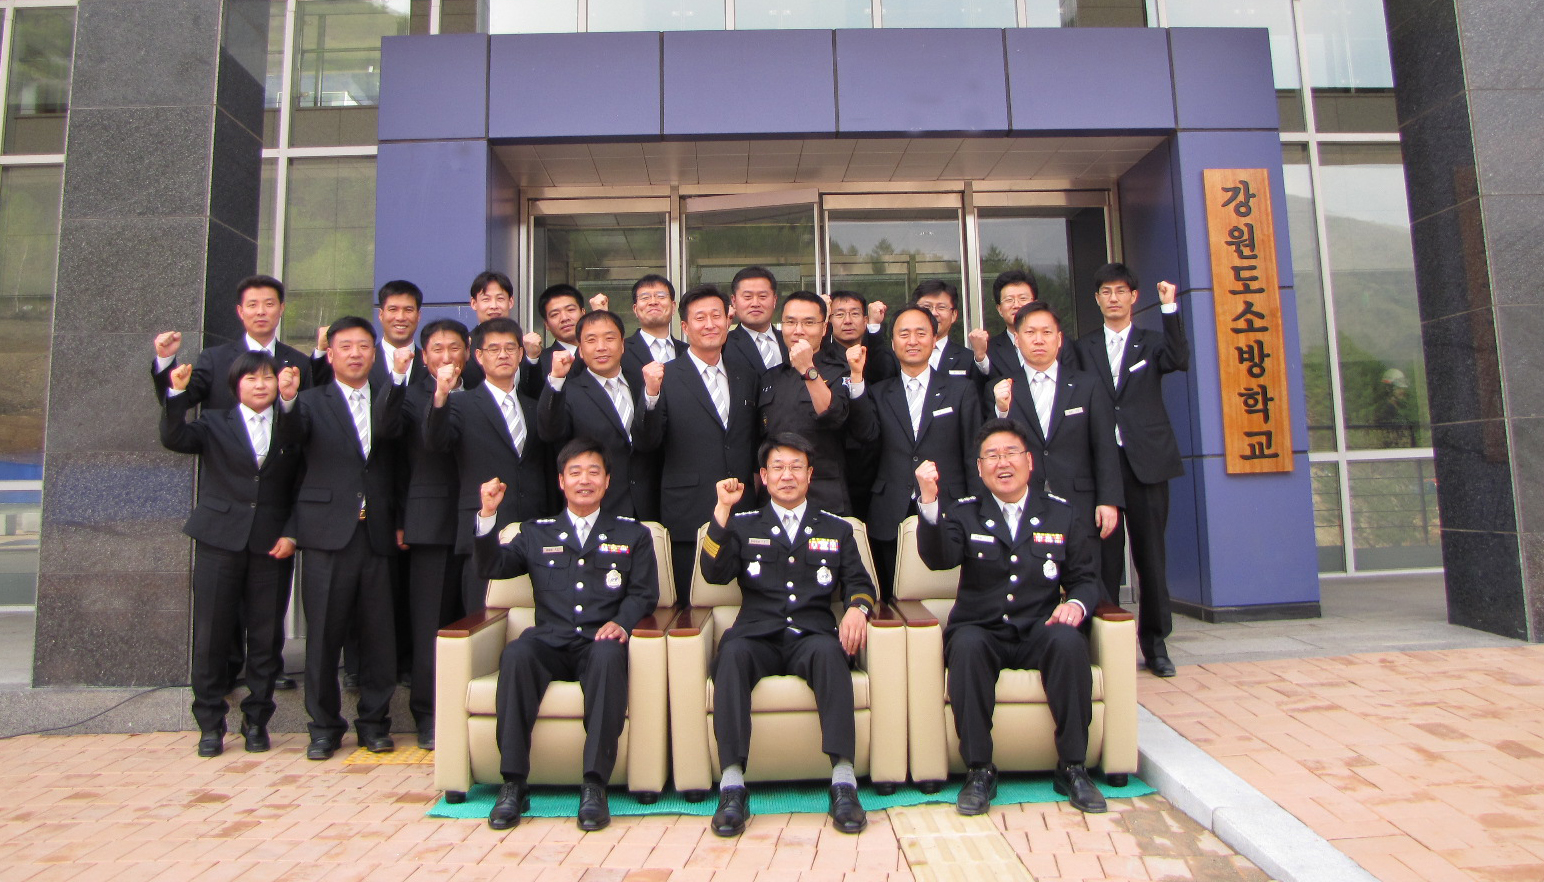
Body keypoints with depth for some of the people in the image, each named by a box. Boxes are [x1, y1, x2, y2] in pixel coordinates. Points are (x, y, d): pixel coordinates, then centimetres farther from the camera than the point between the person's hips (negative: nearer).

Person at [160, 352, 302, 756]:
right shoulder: (215, 424, 8)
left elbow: (301, 488, 5)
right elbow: (173, 439, -9)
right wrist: (177, 393, -20)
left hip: (271, 544, 0)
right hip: (220, 541, 0)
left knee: (266, 637, 4)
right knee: (211, 634, 4)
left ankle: (256, 720, 17)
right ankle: (210, 723, 17)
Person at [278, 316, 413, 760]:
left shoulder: (387, 401, 14)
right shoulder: (313, 402, 10)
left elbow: (387, 431, -10)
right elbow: (292, 436, -12)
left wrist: (397, 377, -24)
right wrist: (286, 402, -33)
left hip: (377, 534, 1)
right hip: (328, 532, -1)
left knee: (379, 633, 4)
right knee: (323, 633, 3)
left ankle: (374, 722, 17)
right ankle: (324, 725, 17)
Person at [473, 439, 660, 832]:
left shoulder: (633, 535, 18)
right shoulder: (536, 534, 22)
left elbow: (644, 593, 9)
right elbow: (491, 568, 11)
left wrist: (622, 623, -12)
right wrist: (488, 516, -2)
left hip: (600, 642, -1)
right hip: (550, 642, 2)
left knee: (609, 657, -36)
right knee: (515, 655, -32)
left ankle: (594, 785, -31)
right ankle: (513, 784, -24)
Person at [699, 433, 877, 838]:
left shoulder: (836, 529, 21)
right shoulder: (743, 525, 18)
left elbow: (859, 582, 16)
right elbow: (714, 573, 3)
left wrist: (857, 608, -8)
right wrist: (722, 511, -5)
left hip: (812, 636, 0)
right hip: (758, 635, 0)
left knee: (829, 651, -34)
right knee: (732, 653, -34)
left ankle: (844, 780, -35)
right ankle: (732, 784, -34)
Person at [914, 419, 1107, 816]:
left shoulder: (1061, 515, 14)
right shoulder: (964, 514, 9)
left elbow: (1085, 577, 12)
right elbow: (938, 558, -11)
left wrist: (1077, 603, -12)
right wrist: (929, 501, -26)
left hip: (1040, 631, 1)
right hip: (981, 631, -1)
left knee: (1068, 641, -31)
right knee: (967, 646, -33)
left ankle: (1072, 767, -16)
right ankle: (979, 770, -21)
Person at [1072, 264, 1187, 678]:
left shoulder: (1153, 342, 11)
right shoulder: (1083, 349, 13)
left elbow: (1180, 361, -11)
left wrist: (1170, 308, -16)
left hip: (1146, 461, 0)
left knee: (1151, 555, 4)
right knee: (1105, 557, 2)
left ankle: (1154, 643, 16)